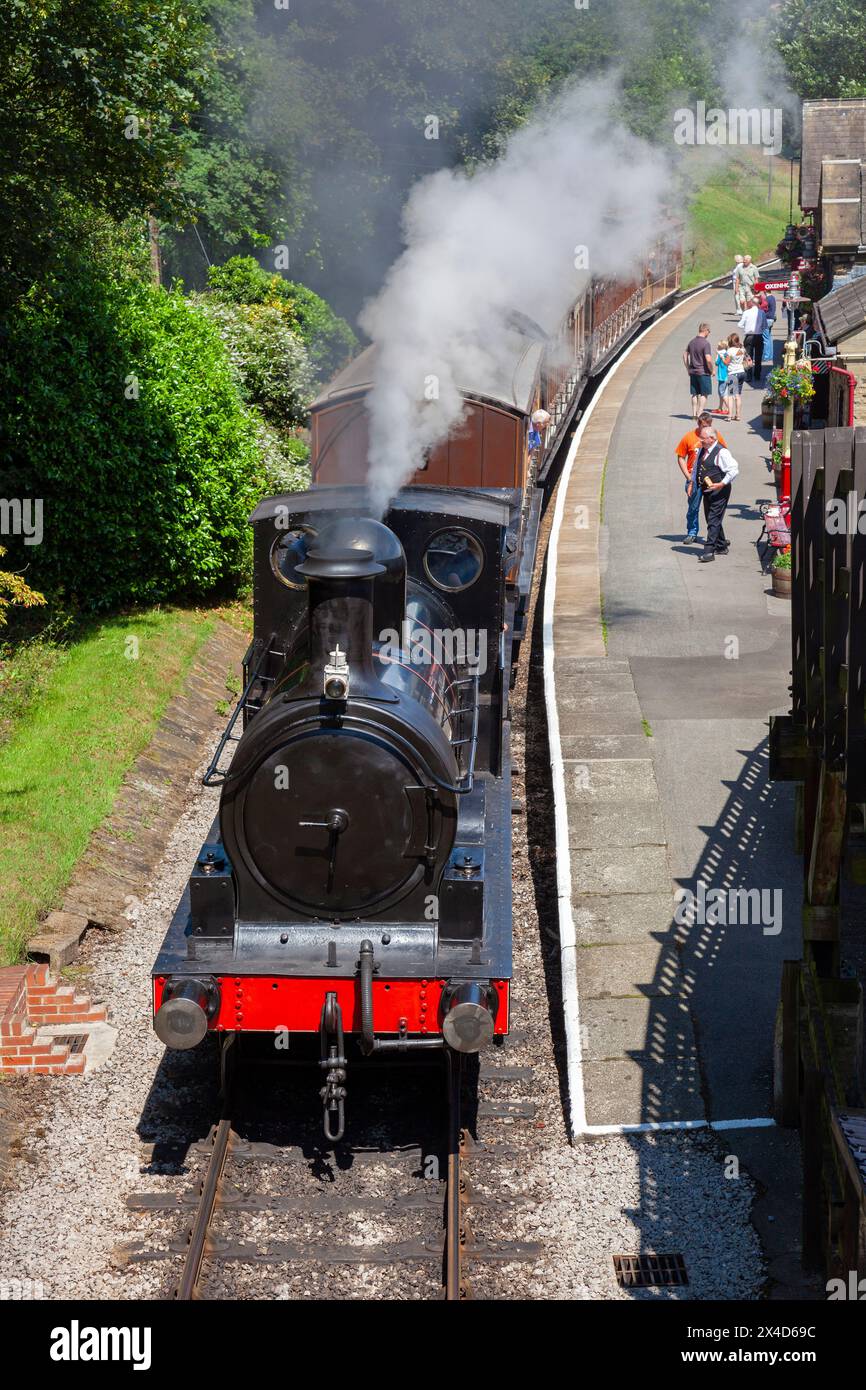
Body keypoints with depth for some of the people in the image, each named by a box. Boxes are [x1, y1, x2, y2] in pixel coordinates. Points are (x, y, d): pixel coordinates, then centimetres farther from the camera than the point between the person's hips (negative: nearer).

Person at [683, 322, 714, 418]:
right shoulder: (705, 343, -16)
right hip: (704, 372, -6)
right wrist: (711, 370, -7)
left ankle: (694, 414, 15)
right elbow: (708, 359, -22)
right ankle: (700, 414, 0)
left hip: (693, 372, 6)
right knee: (704, 394, 3)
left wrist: (688, 369, 19)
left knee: (695, 394, 13)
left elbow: (685, 355, 14)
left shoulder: (691, 341, 6)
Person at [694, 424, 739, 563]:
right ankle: (722, 546, 30)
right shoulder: (702, 450, 10)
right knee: (710, 520, 16)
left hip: (719, 492, -9)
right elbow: (696, 467, 25)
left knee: (713, 520, -12)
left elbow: (734, 469, -18)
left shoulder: (721, 452, -16)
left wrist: (722, 484, -21)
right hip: (707, 491, 9)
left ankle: (709, 551, -15)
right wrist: (694, 483, 19)